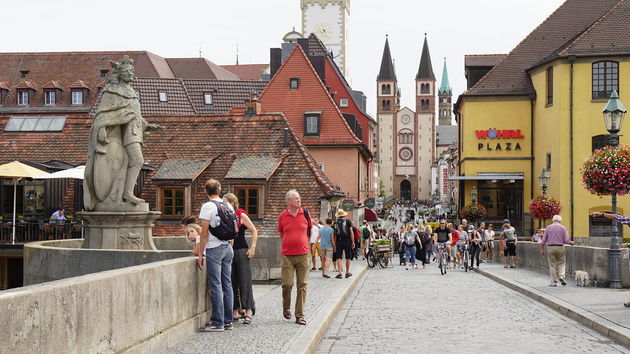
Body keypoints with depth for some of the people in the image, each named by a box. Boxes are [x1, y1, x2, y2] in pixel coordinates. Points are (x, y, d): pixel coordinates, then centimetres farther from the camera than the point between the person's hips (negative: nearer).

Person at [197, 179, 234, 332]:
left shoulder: (208, 206, -9)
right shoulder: (228, 206, 11)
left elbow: (204, 233, -11)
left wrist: (200, 253, -7)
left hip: (214, 249, -7)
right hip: (228, 248, 7)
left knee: (215, 286, -4)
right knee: (227, 285, 10)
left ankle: (218, 323, -4)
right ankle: (228, 321, 14)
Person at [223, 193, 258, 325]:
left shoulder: (241, 215, -4)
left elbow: (254, 231, -2)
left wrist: (253, 247, -9)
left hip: (241, 251, -5)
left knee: (245, 281, -7)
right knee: (232, 283, 6)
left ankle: (248, 311, -8)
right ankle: (236, 310, 14)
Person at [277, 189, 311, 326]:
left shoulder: (305, 214, 3)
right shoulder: (282, 216, 2)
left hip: (303, 255, 1)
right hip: (287, 255, -1)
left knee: (302, 285, 0)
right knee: (287, 284, -6)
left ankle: (300, 315, 6)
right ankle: (286, 307, 21)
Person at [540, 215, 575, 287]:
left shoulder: (548, 228, 3)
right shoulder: (563, 228, 1)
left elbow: (543, 241, 2)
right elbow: (566, 240, -2)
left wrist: (542, 250, 9)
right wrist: (571, 243, 19)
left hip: (550, 248, 0)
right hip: (560, 247, 0)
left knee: (552, 265, 4)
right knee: (561, 262, 18)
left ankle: (554, 281, 5)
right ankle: (561, 275, -3)